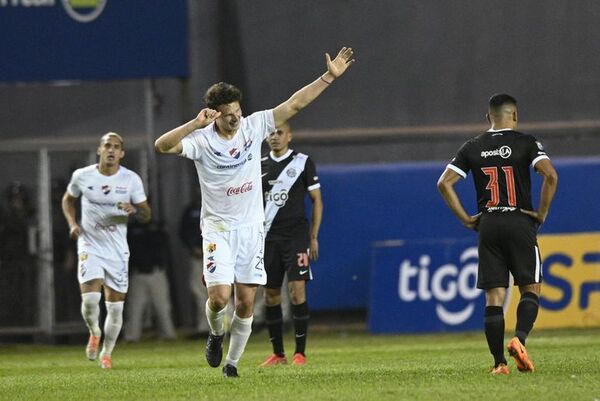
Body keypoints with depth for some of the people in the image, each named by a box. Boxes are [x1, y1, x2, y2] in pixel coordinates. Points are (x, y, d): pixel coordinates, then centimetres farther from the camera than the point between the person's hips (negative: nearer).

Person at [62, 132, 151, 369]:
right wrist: (72, 223, -1)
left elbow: (147, 215, 2)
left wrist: (134, 210, -21)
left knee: (115, 306, 2)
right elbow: (68, 199, 17)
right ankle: (94, 333, 13)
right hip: (90, 246, -1)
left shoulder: (131, 179, -3)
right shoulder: (82, 176, -3)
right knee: (90, 297, -19)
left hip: (117, 250, 1)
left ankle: (107, 353, 22)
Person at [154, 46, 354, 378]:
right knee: (219, 295, -17)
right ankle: (216, 334, 15)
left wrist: (329, 76, -3)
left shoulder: (254, 126, 0)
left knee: (246, 301, 2)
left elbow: (294, 104, 2)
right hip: (218, 228, -3)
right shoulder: (201, 140, -11)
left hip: (251, 226, 3)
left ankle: (232, 361, 17)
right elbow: (162, 146, -25)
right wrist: (195, 124, -36)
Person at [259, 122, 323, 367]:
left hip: (296, 236, -4)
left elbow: (317, 200, 2)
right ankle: (278, 354, 13)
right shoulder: (260, 166, 11)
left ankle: (300, 352, -7)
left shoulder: (303, 163, 0)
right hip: (268, 238, 4)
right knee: (270, 295, 4)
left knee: (297, 290, -12)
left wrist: (314, 237, -4)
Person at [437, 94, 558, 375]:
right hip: (520, 222, -3)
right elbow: (550, 175, -16)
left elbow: (444, 183, 3)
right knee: (531, 288, 6)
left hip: (488, 225, 3)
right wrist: (542, 213, -5)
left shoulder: (473, 147, 7)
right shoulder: (526, 143, -2)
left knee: (494, 296, 3)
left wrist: (466, 219, 7)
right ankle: (519, 338, -19)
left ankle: (499, 362, -1)